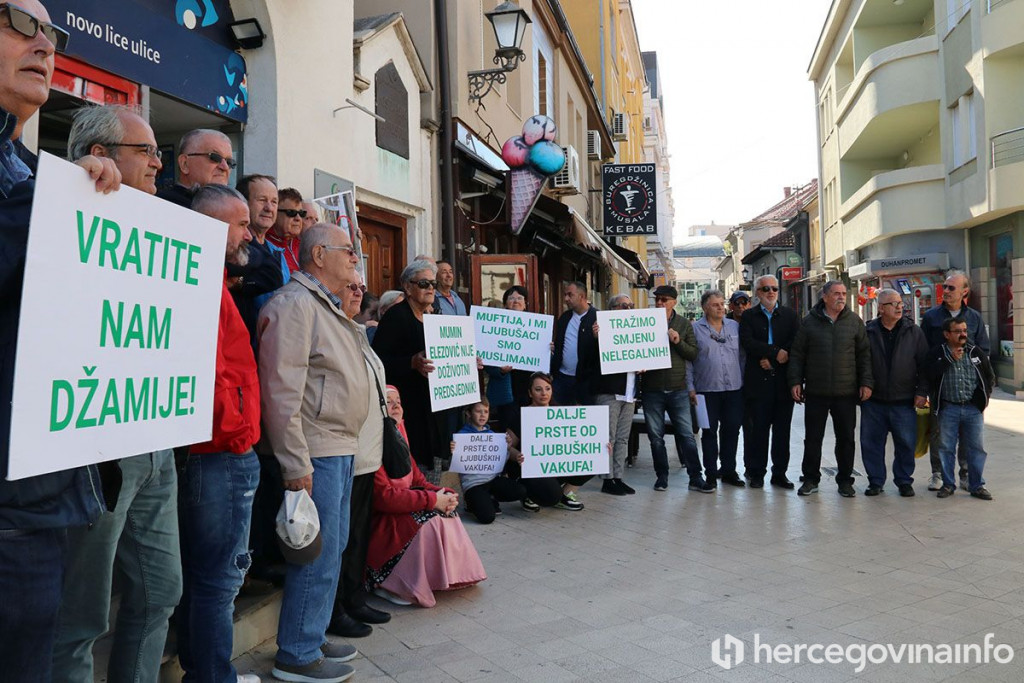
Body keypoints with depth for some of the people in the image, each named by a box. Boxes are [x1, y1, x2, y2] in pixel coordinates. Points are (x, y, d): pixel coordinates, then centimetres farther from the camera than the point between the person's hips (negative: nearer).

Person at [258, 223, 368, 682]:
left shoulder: (329, 307, 18)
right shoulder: (294, 304, -14)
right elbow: (282, 391, -21)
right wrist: (296, 464, -22)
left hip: (341, 448, 10)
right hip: (316, 453, -10)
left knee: (333, 547, 17)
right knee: (318, 554, -2)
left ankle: (313, 637, 31)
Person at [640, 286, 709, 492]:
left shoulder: (684, 324, 6)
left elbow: (694, 353, 3)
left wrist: (678, 342, -12)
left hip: (677, 388, 0)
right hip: (652, 389, 0)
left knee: (687, 434, 2)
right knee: (656, 436, 8)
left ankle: (696, 477, 11)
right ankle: (662, 476, 21)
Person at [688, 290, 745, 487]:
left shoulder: (735, 326, 10)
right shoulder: (695, 329, -1)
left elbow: (742, 356, 14)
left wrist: (745, 382, 8)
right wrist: (691, 387, -5)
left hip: (734, 389, 3)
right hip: (707, 389, -3)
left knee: (731, 430, 8)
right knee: (709, 432, 3)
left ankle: (729, 470, 21)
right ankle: (711, 473, 13)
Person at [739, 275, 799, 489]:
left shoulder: (790, 315, 12)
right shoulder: (748, 316, 7)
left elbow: (796, 342, -1)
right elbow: (748, 342, -9)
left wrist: (770, 358, -11)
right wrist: (776, 352, -16)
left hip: (783, 380, 2)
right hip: (758, 380, -2)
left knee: (782, 429, 6)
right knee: (757, 428, 1)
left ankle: (780, 473, 14)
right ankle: (756, 472, 10)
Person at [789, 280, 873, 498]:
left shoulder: (854, 321, 5)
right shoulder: (809, 322, 2)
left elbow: (864, 354, 7)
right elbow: (797, 354, 4)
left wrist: (866, 382, -1)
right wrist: (795, 381, -2)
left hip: (846, 392, 1)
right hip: (815, 392, -1)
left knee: (846, 438, 8)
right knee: (812, 438, 6)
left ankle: (845, 480, 21)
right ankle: (811, 479, 18)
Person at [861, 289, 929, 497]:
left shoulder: (913, 332, 3)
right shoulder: (868, 332, 1)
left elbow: (924, 364, 3)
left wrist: (922, 392, -2)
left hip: (904, 402, 0)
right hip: (873, 401, 0)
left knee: (906, 443, 5)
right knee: (871, 442, 5)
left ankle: (904, 481, 21)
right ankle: (875, 481, 18)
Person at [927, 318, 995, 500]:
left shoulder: (976, 352, 7)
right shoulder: (936, 353, 0)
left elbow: (990, 377, 17)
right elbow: (929, 374, -17)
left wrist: (984, 397, 9)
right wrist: (949, 359, -16)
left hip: (974, 409, 2)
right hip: (948, 408, -2)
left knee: (977, 447, 5)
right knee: (946, 448, 5)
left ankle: (977, 485, 16)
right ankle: (948, 484, 17)